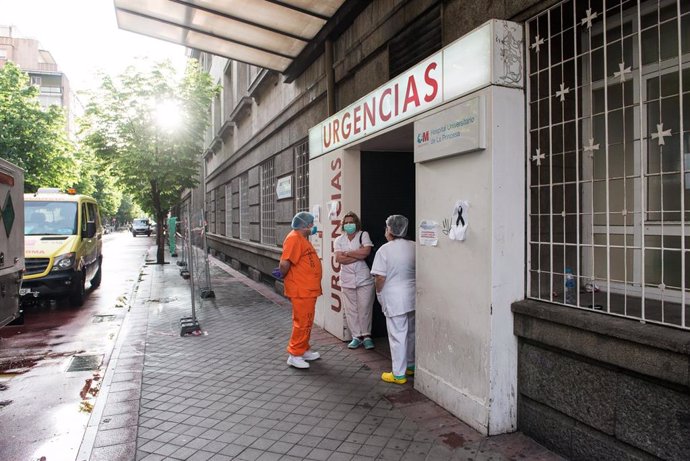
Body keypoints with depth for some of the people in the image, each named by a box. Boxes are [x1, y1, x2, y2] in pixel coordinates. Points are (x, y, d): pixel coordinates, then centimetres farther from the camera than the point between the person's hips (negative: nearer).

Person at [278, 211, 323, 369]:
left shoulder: (303, 238, 15)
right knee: (302, 323, -3)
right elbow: (284, 263, -23)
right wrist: (283, 276, -8)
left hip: (309, 290, 10)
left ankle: (304, 350, 29)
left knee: (307, 322, 17)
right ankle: (294, 355, 7)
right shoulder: (294, 238, -18)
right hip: (300, 291, -10)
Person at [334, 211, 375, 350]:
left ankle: (366, 335, 16)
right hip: (347, 280, 3)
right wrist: (358, 255, -11)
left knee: (365, 308, 2)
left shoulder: (363, 235, 2)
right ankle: (356, 336, 17)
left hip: (364, 278, -2)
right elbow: (339, 259, -7)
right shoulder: (339, 240, 8)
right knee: (351, 310, 6)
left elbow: (366, 251, -15)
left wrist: (347, 253, -8)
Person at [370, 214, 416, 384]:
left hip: (394, 300, -6)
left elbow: (380, 278, -15)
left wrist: (379, 293, 1)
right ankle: (411, 366, 33)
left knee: (397, 336, 2)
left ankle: (398, 374, 10)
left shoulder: (384, 250, -14)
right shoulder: (414, 247, 1)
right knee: (411, 333, 19)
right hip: (412, 297, 6)